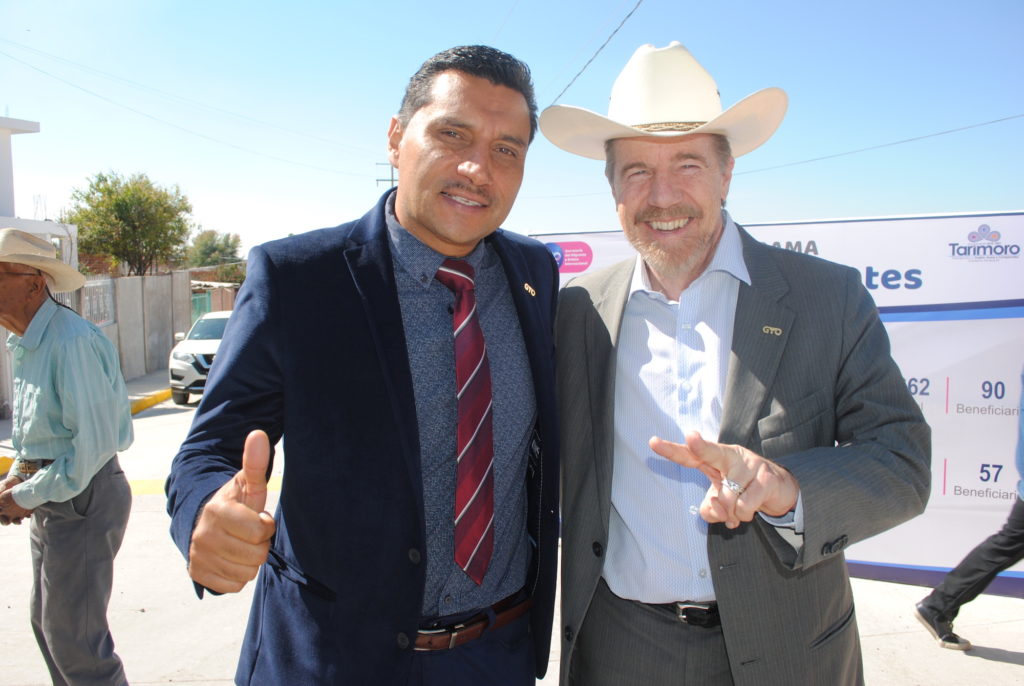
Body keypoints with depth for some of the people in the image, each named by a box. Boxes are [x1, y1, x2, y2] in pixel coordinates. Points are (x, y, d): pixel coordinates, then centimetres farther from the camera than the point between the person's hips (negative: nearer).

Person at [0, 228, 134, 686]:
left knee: (74, 638, 0)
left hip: (81, 499, -10)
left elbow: (94, 443, -25)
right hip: (50, 497, 10)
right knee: (47, 622, 21)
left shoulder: (71, 342, -22)